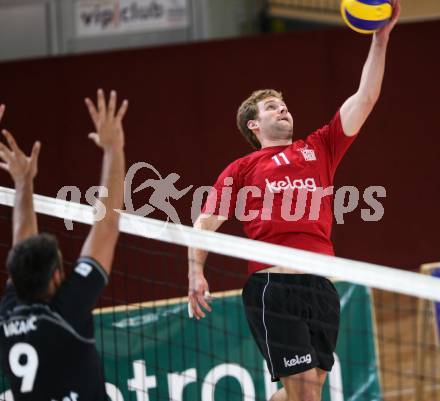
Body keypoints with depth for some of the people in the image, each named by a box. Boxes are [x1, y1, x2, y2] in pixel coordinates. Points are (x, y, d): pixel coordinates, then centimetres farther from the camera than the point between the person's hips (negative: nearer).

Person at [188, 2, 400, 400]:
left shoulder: (319, 149, 19)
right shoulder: (241, 170, 10)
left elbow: (365, 98, 15)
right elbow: (205, 223, 8)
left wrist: (381, 38, 9)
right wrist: (196, 272, -7)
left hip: (322, 286, 5)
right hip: (273, 285, -5)